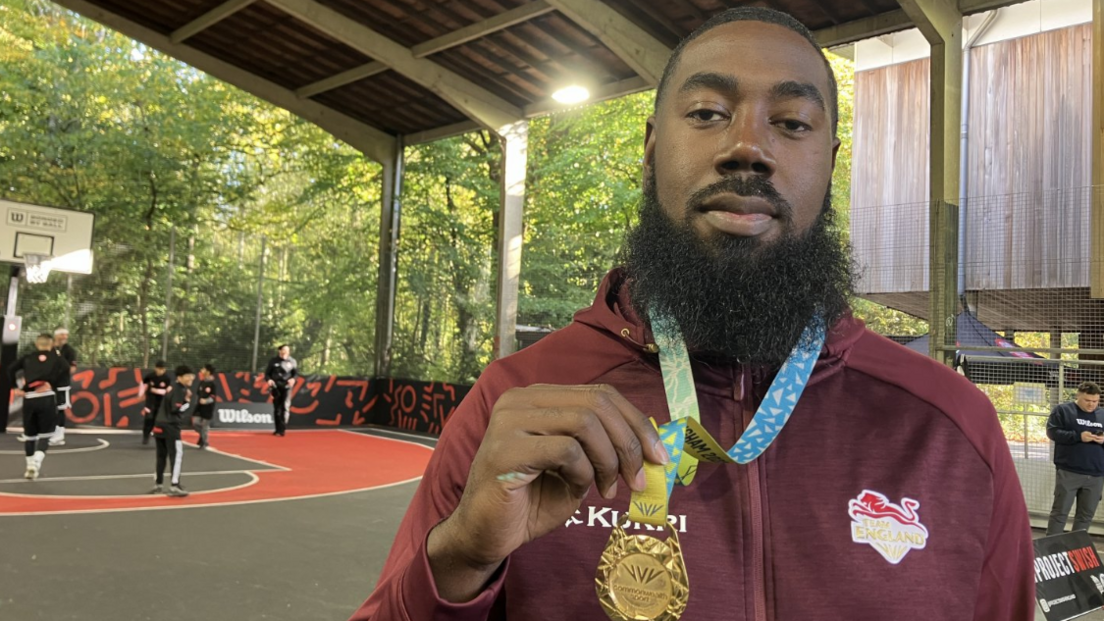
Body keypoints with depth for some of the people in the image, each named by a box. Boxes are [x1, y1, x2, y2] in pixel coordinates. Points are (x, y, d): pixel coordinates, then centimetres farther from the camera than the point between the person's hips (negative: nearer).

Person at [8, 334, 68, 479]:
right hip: (47, 398, -2)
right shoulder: (55, 357, 11)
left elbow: (11, 369, 4)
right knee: (45, 434, 4)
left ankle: (30, 466, 25)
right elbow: (65, 369, -8)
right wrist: (52, 383, -4)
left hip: (29, 399, 3)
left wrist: (14, 388, 5)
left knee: (29, 434, 20)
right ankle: (36, 463, -17)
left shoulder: (27, 357, 18)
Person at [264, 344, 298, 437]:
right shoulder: (273, 361, 2)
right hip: (276, 387, 2)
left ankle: (282, 429, -17)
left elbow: (296, 373, 8)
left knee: (285, 407, -14)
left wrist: (293, 379, -13)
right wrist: (269, 379, -14)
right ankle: (278, 429, 17)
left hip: (287, 387, -1)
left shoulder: (292, 361, 2)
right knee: (277, 408, 7)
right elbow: (267, 373, 7)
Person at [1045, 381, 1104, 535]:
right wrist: (1078, 436, -19)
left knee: (1086, 515, 9)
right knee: (1060, 511, -1)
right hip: (1068, 472, -4)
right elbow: (1052, 431, -8)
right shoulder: (1063, 410, 1)